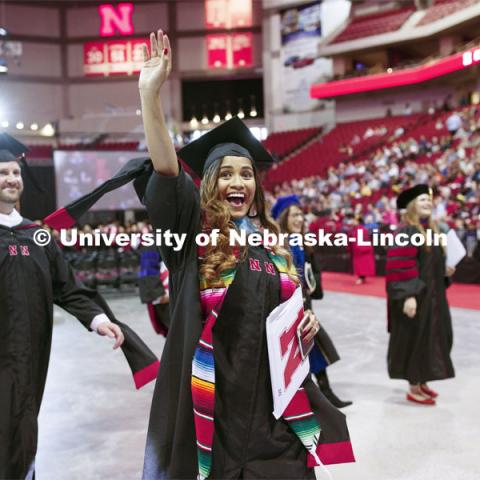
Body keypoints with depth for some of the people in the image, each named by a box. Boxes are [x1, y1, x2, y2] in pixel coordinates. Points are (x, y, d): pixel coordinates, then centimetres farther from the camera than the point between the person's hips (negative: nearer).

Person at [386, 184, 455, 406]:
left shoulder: (430, 230, 12)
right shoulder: (407, 232, -16)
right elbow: (400, 267, -23)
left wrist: (445, 271, 5)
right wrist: (409, 295, -28)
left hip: (433, 295, 9)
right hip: (416, 296, -9)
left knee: (432, 337, 14)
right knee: (416, 339, -1)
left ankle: (422, 382, 28)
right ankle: (413, 388, 11)